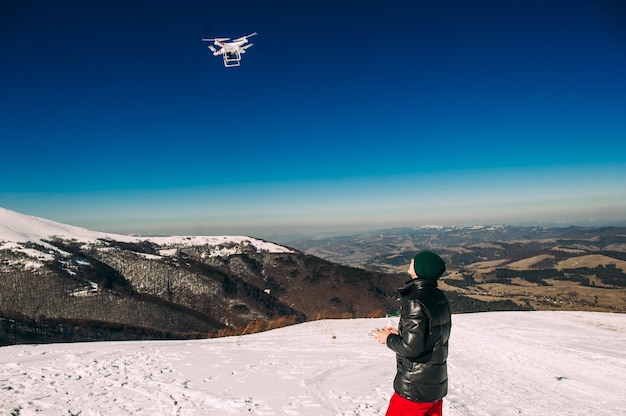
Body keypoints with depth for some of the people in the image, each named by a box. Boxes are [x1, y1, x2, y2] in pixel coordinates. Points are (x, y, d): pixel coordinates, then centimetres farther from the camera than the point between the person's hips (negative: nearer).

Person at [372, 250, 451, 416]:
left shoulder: (415, 301, -22)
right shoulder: (439, 297, 4)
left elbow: (411, 347, -24)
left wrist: (389, 339, -7)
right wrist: (401, 334, 11)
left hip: (414, 390, -8)